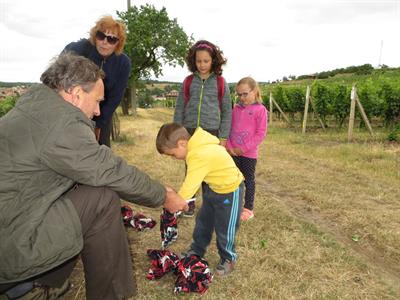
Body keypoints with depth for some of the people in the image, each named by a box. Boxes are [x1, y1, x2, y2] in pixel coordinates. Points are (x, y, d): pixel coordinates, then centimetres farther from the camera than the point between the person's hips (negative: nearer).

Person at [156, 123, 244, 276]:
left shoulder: (199, 156, -35)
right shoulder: (197, 146, -7)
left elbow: (189, 186, -29)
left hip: (229, 191, -9)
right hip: (213, 187, 9)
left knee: (224, 228, 8)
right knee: (203, 220, 21)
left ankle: (228, 258, 33)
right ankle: (197, 250, 41)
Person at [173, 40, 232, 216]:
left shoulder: (220, 83, 0)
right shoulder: (188, 81, 4)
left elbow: (227, 111, 2)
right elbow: (179, 108, 7)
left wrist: (223, 136, -2)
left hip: (211, 132, -1)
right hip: (189, 132, 2)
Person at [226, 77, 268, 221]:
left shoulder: (260, 110, -10)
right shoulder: (236, 109, 6)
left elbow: (261, 133, -13)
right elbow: (229, 128, 9)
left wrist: (244, 148, -16)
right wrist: (229, 146, -5)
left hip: (249, 153, -5)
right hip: (233, 152, 5)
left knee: (249, 180, 9)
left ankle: (248, 208, 21)